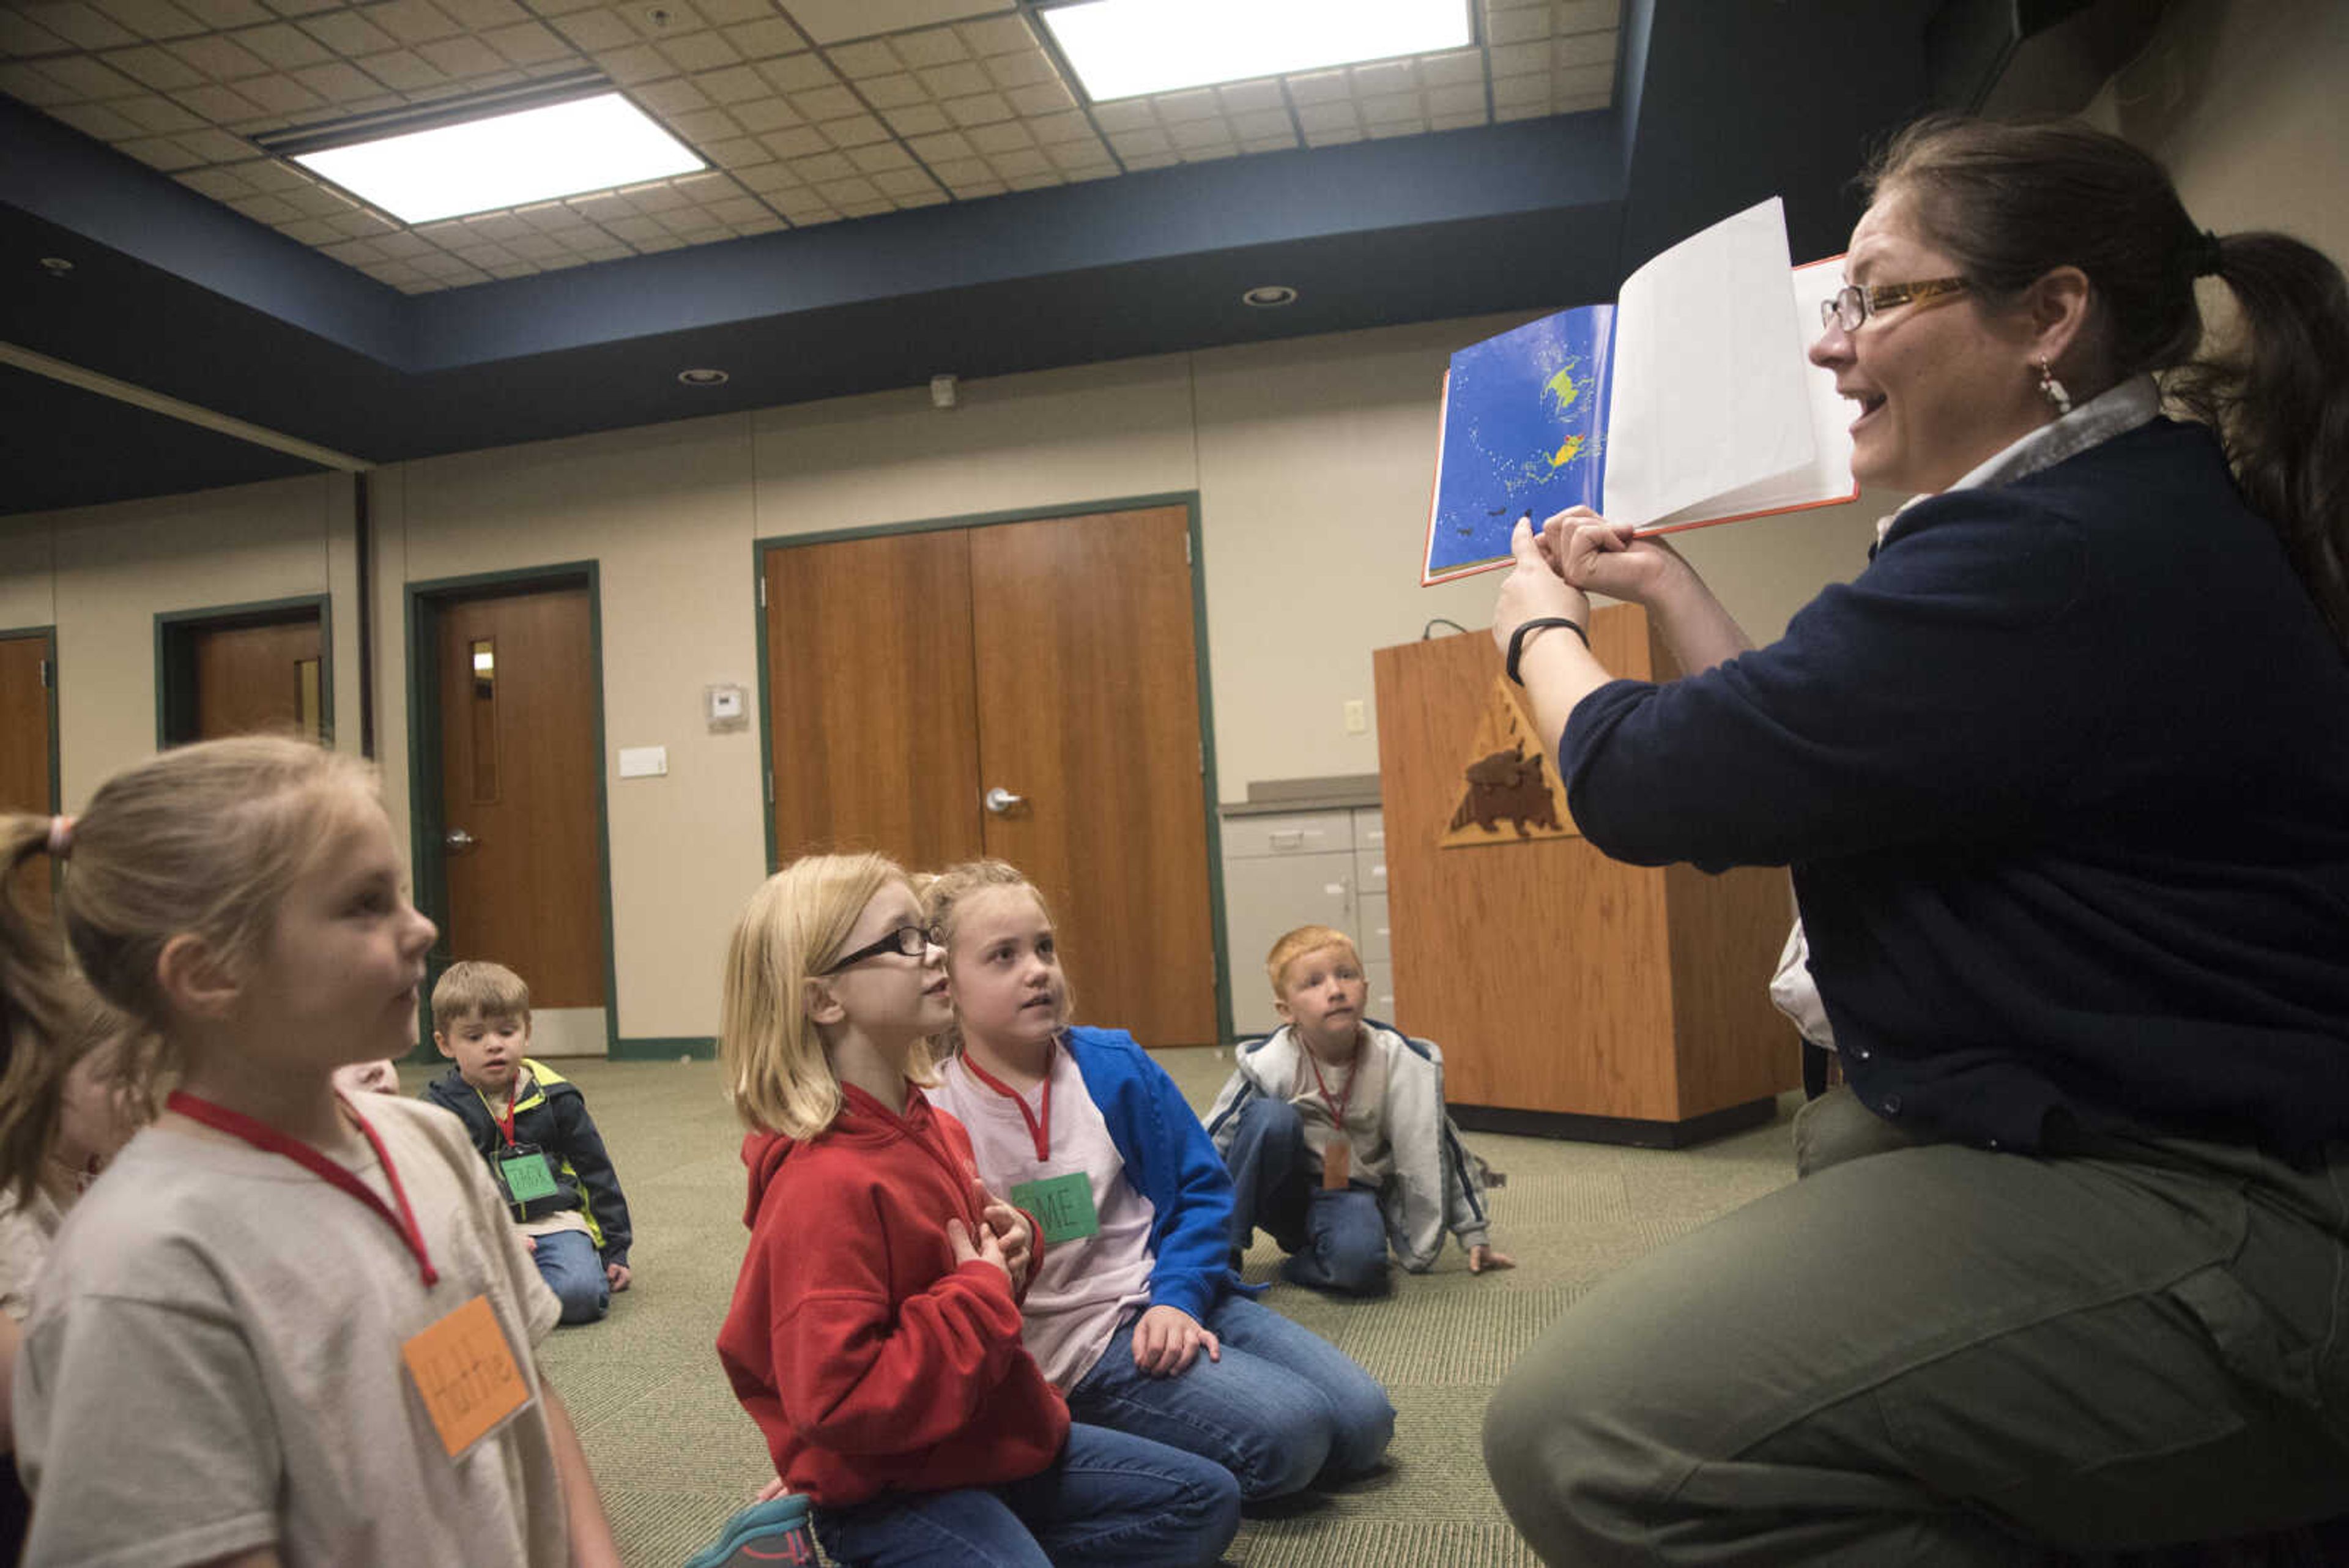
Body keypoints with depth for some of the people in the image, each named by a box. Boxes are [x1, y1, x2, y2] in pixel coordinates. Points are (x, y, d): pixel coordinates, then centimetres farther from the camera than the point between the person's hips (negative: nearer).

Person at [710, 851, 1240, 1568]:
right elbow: (838, 1402, -30)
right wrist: (985, 1292, -23)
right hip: (888, 1487, -8)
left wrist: (1008, 1242, -2)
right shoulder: (824, 1184, -26)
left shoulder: (937, 1129, 2)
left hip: (991, 1438, 9)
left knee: (1206, 1503, 13)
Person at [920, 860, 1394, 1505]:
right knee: (1288, 1433, -23)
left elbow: (1202, 1187, 5)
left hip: (1165, 1301, 6)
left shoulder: (1115, 1067, 0)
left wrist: (1178, 1298, -9)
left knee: (1364, 1421, -1)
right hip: (1074, 1348, -6)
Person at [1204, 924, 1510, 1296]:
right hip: (1283, 1191, 0)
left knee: (1358, 1262, -36)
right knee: (1271, 1118, -31)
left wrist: (1475, 1237, 7)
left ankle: (1301, 1266, -2)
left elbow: (1438, 1151, 0)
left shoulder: (1403, 1064, -12)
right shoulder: (1267, 1063, -16)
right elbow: (1209, 1145, -8)